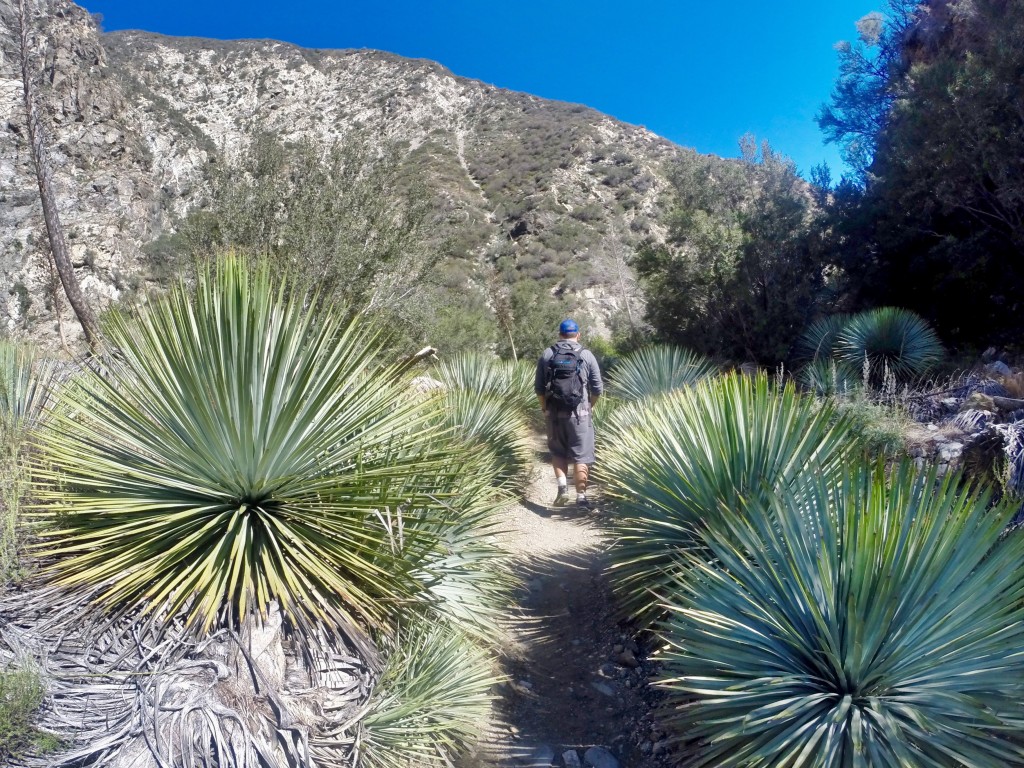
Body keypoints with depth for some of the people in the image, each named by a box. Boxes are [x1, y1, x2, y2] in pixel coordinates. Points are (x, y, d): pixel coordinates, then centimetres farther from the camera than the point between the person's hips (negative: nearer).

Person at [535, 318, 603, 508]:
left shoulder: (547, 355, 3)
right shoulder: (587, 355, 0)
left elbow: (539, 387, 4)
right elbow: (597, 388, 1)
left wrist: (544, 407, 19)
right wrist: (590, 405, 19)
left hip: (554, 413, 2)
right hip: (579, 413, -1)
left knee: (558, 453, 17)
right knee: (581, 456, 5)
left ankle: (562, 487, 3)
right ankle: (581, 497, 5)